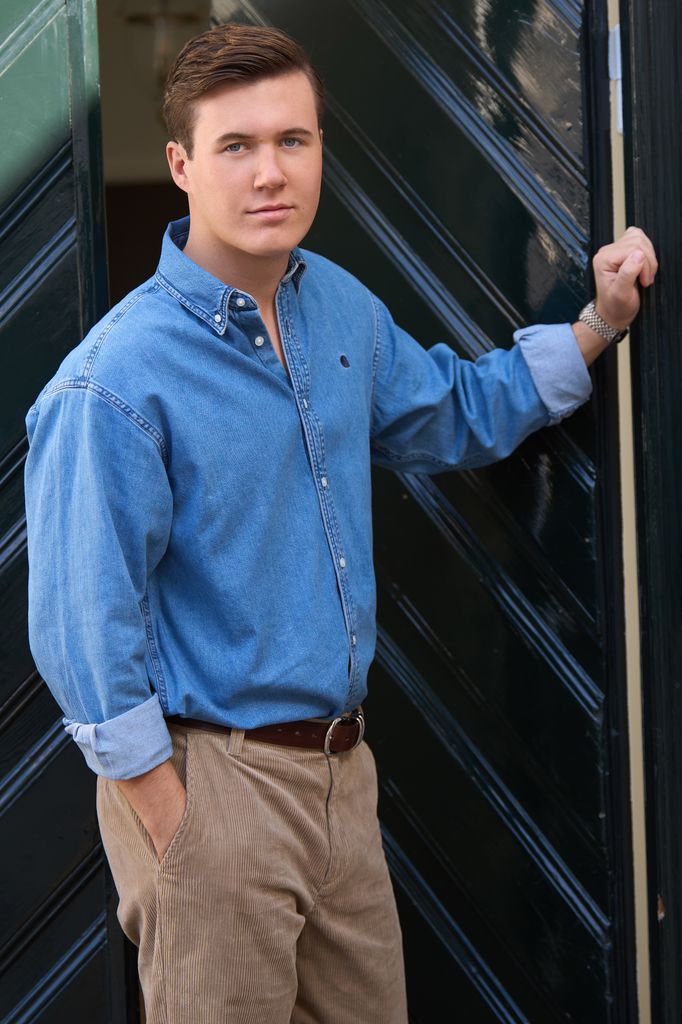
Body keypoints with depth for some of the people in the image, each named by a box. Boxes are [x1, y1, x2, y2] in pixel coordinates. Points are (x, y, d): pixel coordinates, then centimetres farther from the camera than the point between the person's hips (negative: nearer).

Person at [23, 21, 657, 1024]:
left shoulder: (342, 308, 5)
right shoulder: (118, 380, -19)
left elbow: (457, 413, 24)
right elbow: (88, 631, -18)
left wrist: (600, 323, 15)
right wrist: (174, 836, -18)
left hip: (341, 767, 7)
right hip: (211, 777, -7)